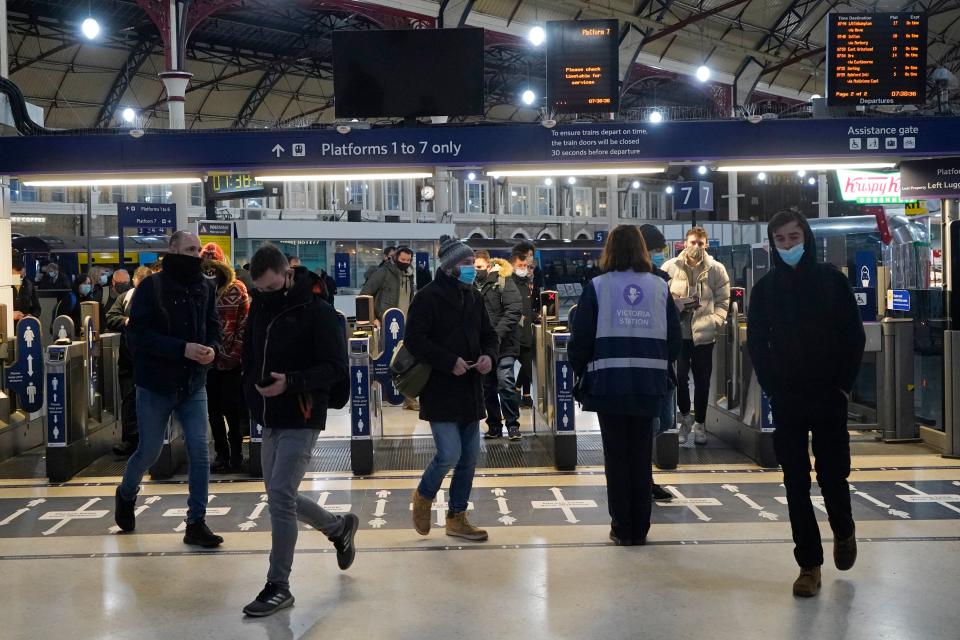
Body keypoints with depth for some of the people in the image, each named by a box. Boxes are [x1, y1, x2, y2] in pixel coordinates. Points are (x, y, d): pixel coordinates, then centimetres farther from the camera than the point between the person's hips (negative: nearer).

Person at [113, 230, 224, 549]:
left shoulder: (205, 288, 2)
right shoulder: (151, 287, -10)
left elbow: (213, 327, 10)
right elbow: (138, 336, -16)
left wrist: (212, 348, -13)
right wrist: (183, 349, -25)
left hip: (194, 385, 3)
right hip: (155, 385, -3)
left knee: (199, 453, -3)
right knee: (149, 452, 10)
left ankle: (196, 524, 6)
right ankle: (126, 494, 41)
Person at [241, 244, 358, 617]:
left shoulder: (318, 312, -14)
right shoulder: (259, 308, 7)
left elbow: (335, 368, -17)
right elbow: (250, 355, 20)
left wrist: (292, 382, -30)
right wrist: (252, 387, 4)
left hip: (301, 421, -8)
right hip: (269, 420, 8)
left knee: (280, 496, -12)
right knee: (281, 497, 14)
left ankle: (278, 586, 1)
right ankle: (339, 527, 40)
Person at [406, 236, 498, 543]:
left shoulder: (473, 296, 11)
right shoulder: (429, 297, -10)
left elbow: (488, 334, 18)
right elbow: (414, 339, -16)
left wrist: (489, 356, -4)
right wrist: (449, 361, -21)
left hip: (470, 390, 7)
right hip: (440, 390, -7)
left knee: (469, 457, 10)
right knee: (449, 454, -12)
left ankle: (457, 517, 24)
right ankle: (424, 496, 19)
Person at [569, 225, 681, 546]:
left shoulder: (597, 287, -4)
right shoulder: (660, 288, 3)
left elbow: (580, 341, -4)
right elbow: (675, 341, 5)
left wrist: (582, 373, 11)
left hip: (609, 385, -2)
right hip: (648, 386, 2)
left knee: (616, 456, 7)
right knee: (642, 456, 11)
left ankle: (622, 528, 10)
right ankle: (640, 528, 16)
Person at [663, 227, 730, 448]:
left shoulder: (717, 270, 5)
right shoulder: (670, 267, 3)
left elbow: (723, 301, 5)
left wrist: (714, 321, -9)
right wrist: (675, 306, -14)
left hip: (704, 334, 1)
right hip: (677, 332, -1)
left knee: (702, 381, 6)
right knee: (680, 376, -4)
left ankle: (700, 424, 18)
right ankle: (685, 415, 19)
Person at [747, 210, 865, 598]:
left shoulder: (832, 281, 1)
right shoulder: (764, 289, 5)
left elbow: (854, 337, 2)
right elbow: (757, 344, 7)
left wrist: (844, 385, -4)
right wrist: (773, 388, -2)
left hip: (829, 396, -1)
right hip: (786, 401, 1)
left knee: (833, 475, 0)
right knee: (796, 483, 1)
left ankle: (844, 531, 32)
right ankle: (809, 564, 9)